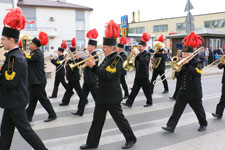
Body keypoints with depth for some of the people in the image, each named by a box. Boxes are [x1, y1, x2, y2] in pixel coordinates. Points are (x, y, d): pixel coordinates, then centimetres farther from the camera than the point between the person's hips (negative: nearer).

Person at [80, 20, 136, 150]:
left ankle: (131, 139, 24)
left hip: (112, 97, -9)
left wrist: (93, 66, -23)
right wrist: (92, 65, 0)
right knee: (97, 120, 12)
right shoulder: (108, 58, 11)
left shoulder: (117, 59, -16)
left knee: (119, 119, 5)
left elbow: (107, 75, -25)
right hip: (102, 96, 9)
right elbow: (101, 72, 15)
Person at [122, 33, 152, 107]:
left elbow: (143, 62, -27)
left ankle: (149, 102, 21)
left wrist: (136, 55, -34)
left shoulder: (147, 54, -7)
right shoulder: (139, 54, 13)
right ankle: (129, 103, 3)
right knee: (134, 90, 4)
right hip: (137, 75, 6)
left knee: (147, 90, 5)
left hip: (144, 76, -6)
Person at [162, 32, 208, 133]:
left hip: (194, 93, -5)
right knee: (177, 109, 0)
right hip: (183, 91, 5)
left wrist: (186, 64, -30)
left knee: (198, 109, 13)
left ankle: (203, 124, 36)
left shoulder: (197, 62, -11)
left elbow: (194, 72, -29)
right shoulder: (184, 62, 7)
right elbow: (179, 74, 5)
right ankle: (171, 126, 1)